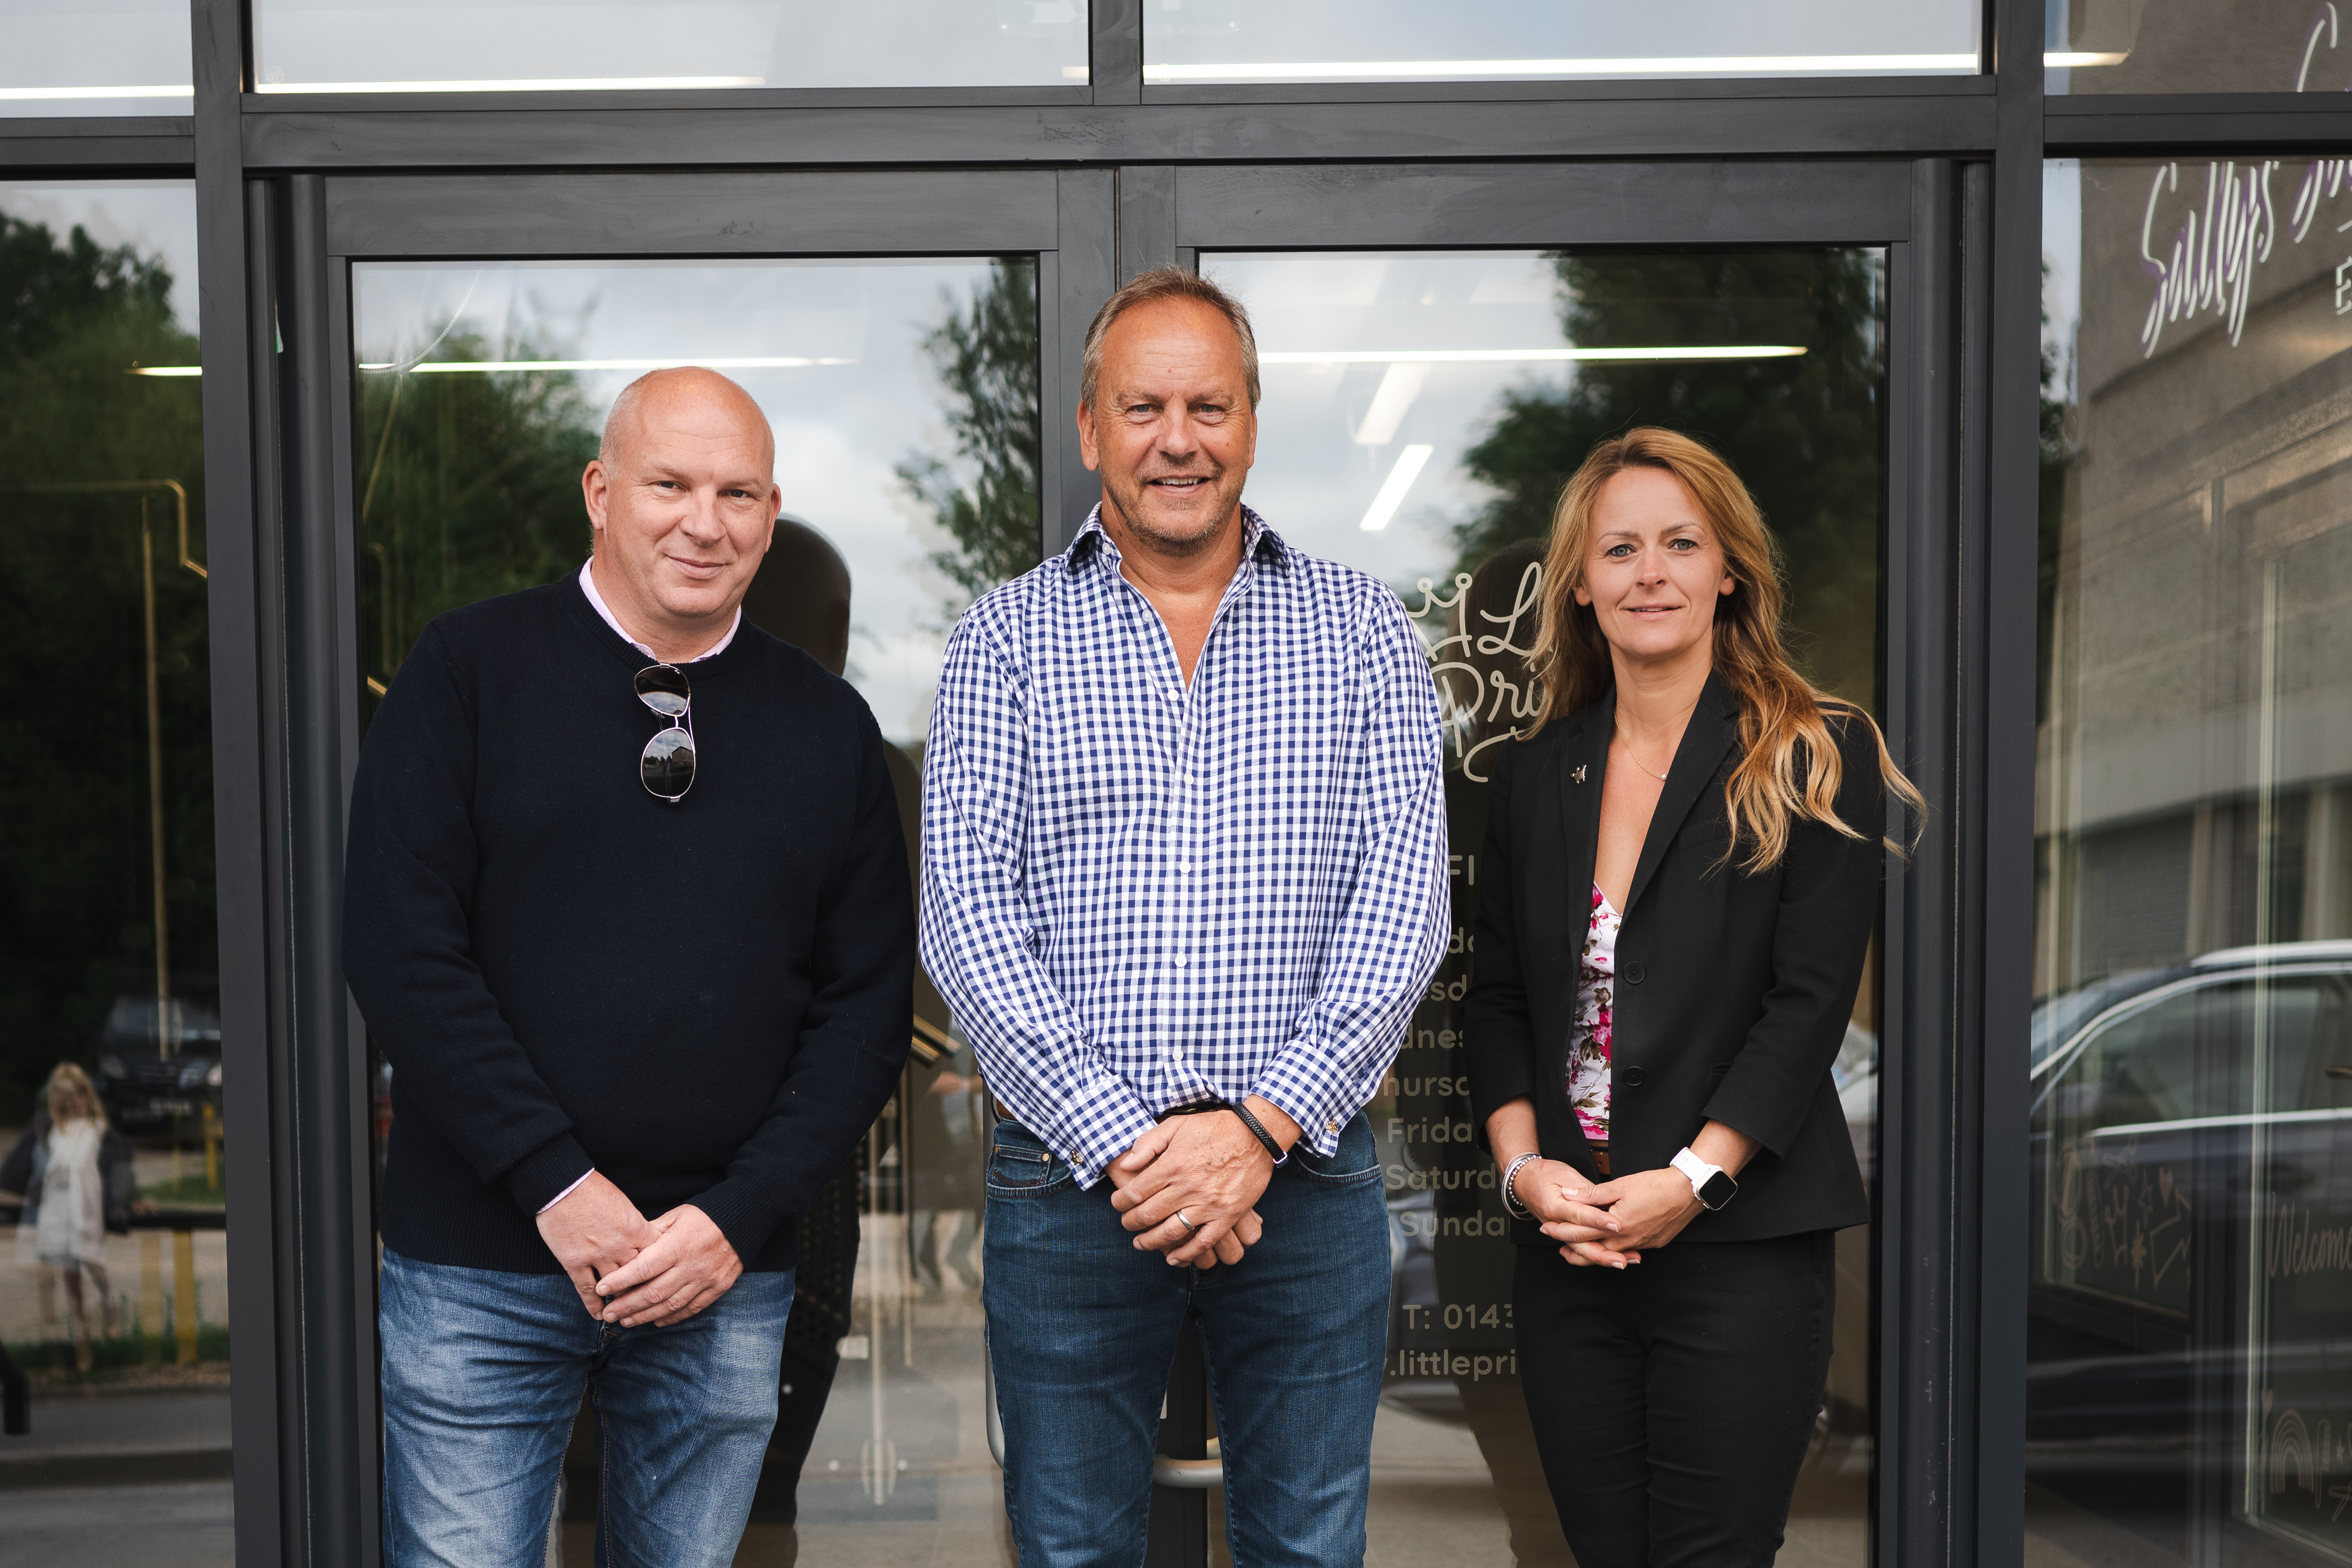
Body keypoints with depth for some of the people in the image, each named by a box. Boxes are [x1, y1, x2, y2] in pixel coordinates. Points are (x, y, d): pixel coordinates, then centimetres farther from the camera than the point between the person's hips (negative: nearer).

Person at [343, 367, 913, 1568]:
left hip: (726, 1276, 3)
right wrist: (555, 1184, -13)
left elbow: (868, 1006, 5)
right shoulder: (469, 670, -1)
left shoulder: (827, 726, 7)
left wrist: (740, 1219, -6)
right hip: (480, 1266, -2)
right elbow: (400, 948, -8)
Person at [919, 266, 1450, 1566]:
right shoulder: (1007, 639, 4)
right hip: (1068, 1174, 0)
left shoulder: (1360, 631, 6)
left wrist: (1263, 1126, -13)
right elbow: (968, 920, -5)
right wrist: (1123, 1143, -14)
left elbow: (1402, 900, -2)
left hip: (1306, 1177, 1)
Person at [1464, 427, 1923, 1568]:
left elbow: (1810, 1003, -8)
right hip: (1566, 1254, 4)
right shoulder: (1536, 772, 11)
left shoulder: (1815, 760, -2)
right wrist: (1523, 1166, -4)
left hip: (1742, 1248, -4)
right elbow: (1497, 995, 11)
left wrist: (1690, 1182, -15)